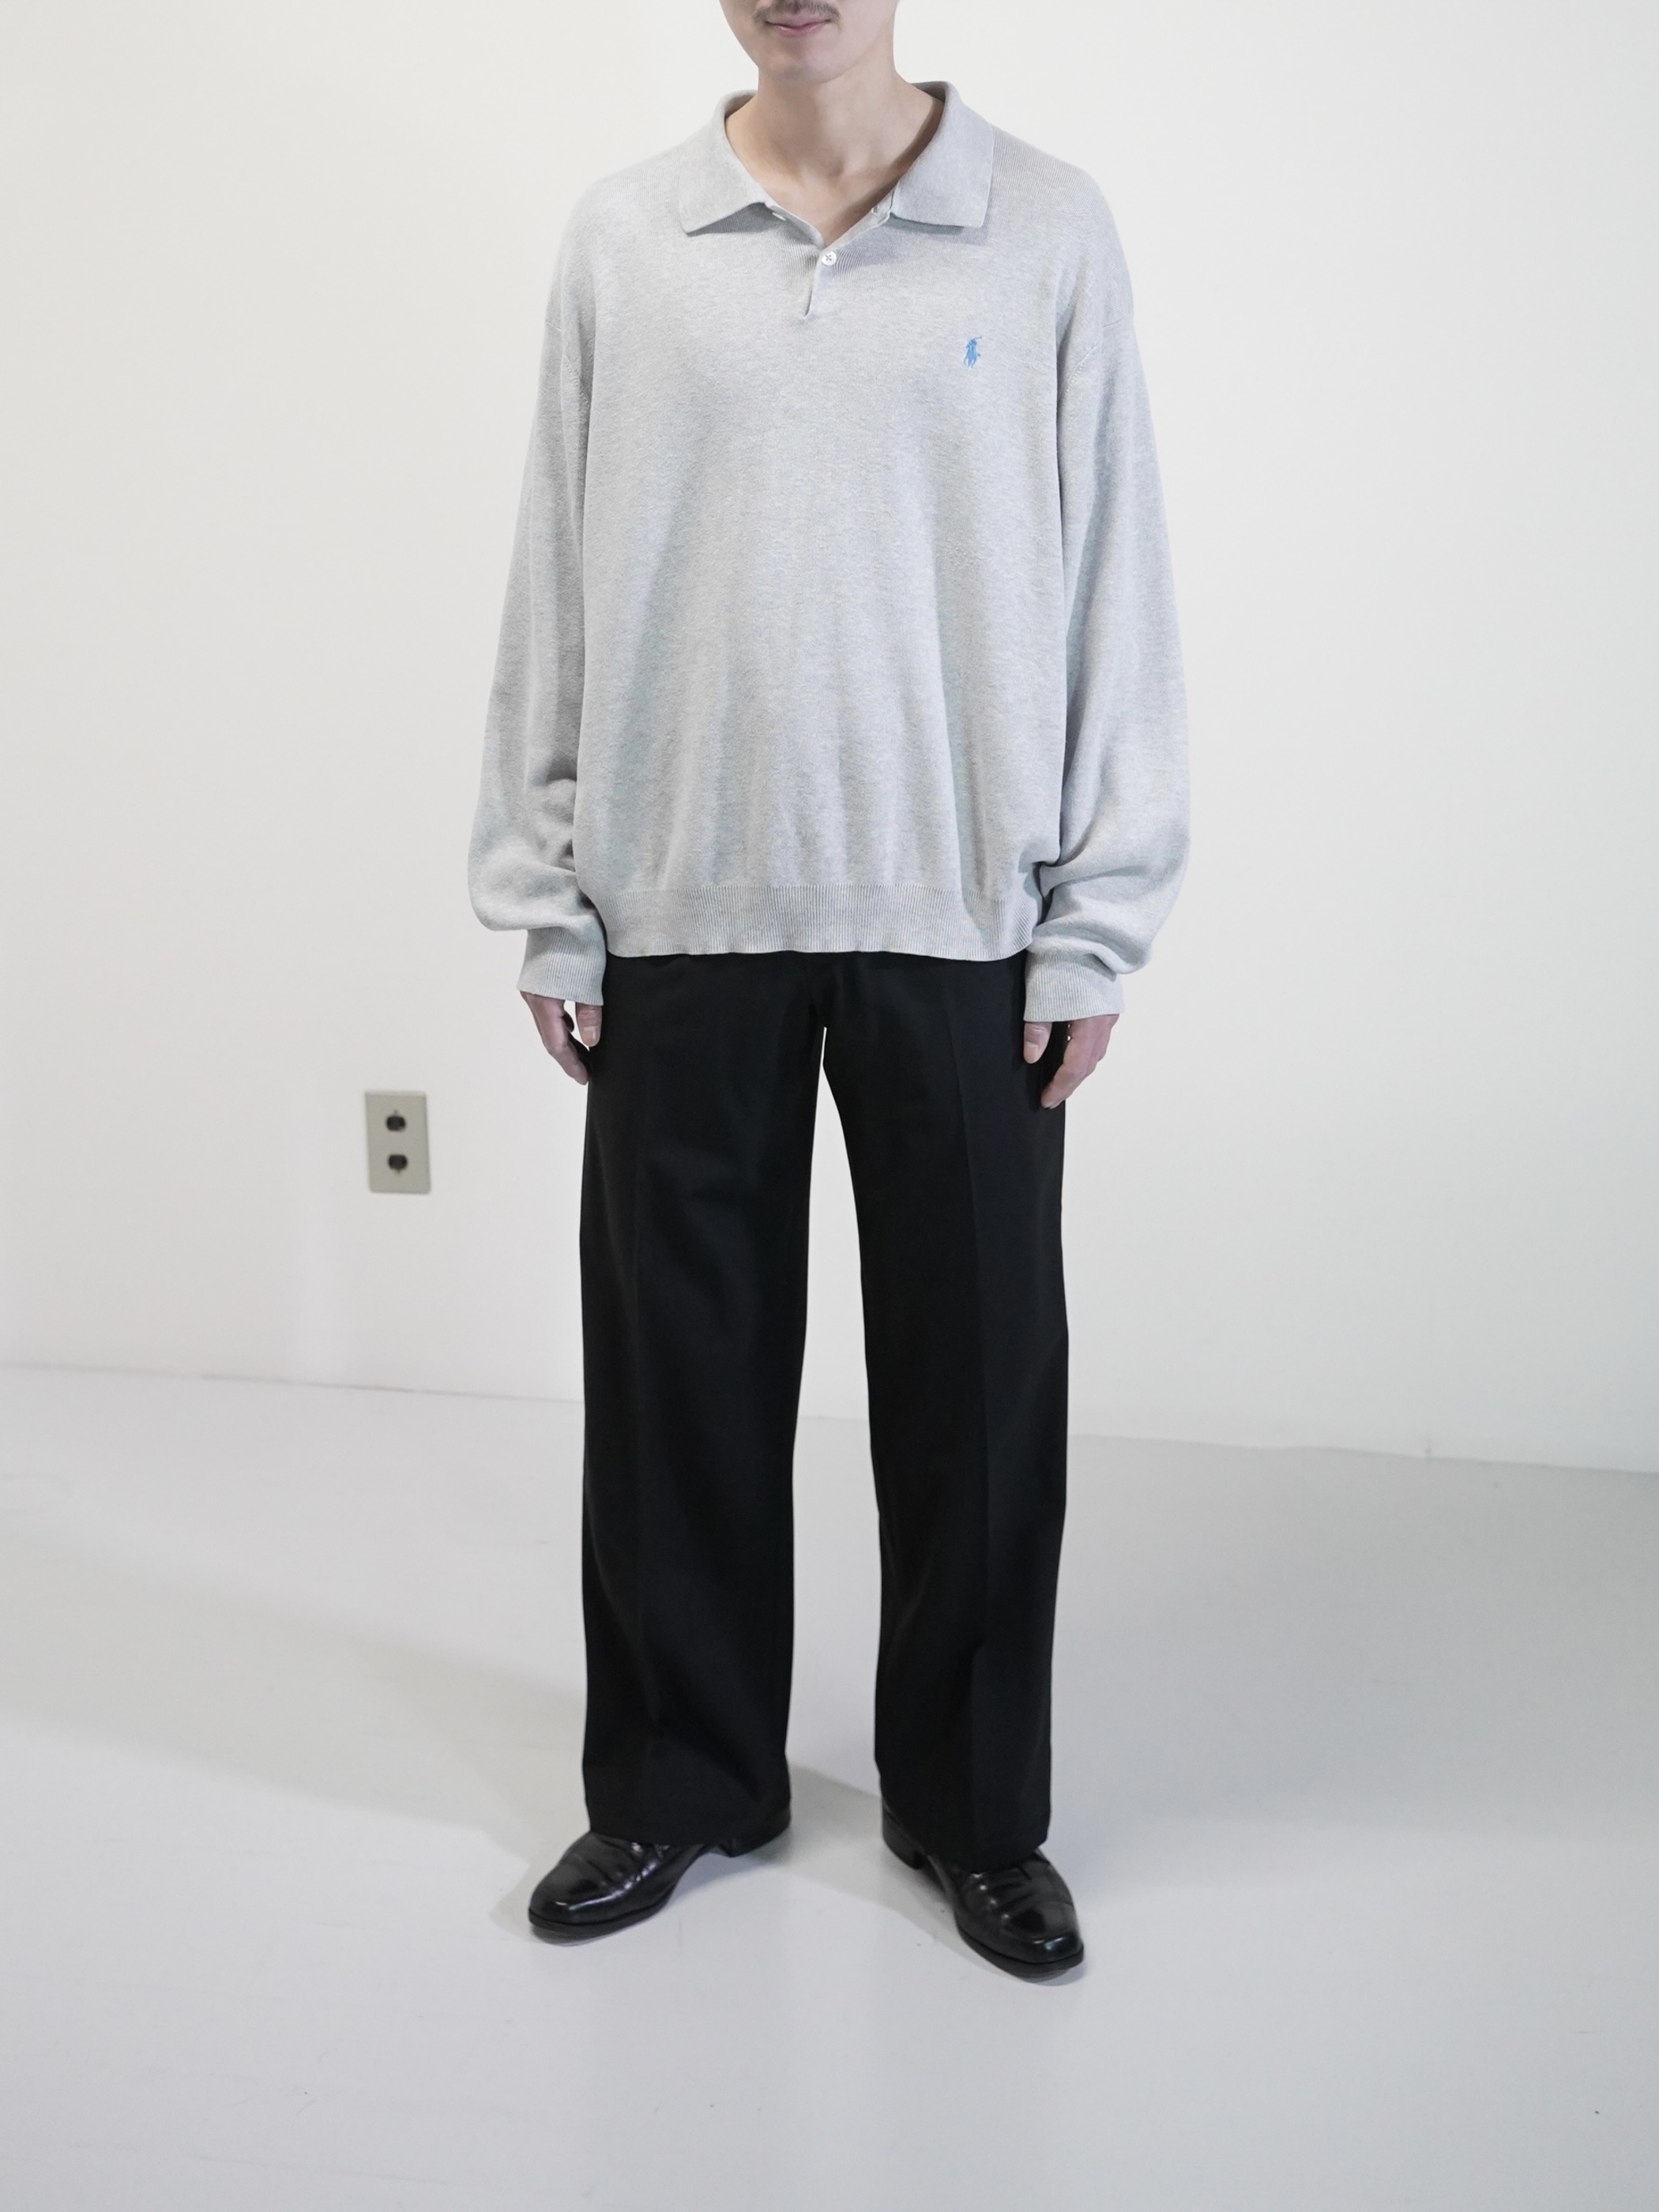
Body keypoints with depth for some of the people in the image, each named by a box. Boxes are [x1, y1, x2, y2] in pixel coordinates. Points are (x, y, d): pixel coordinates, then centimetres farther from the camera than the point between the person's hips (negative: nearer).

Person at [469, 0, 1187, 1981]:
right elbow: (555, 588, 6)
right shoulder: (621, 239, 6)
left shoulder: (1050, 232, 3)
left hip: (963, 924, -1)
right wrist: (546, 905, 2)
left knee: (977, 1384, 7)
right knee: (680, 1375, 9)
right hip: (681, 921, 1)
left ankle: (972, 1800, 27)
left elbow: (1112, 584, 2)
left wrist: (1096, 921, -3)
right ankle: (679, 1776, 29)